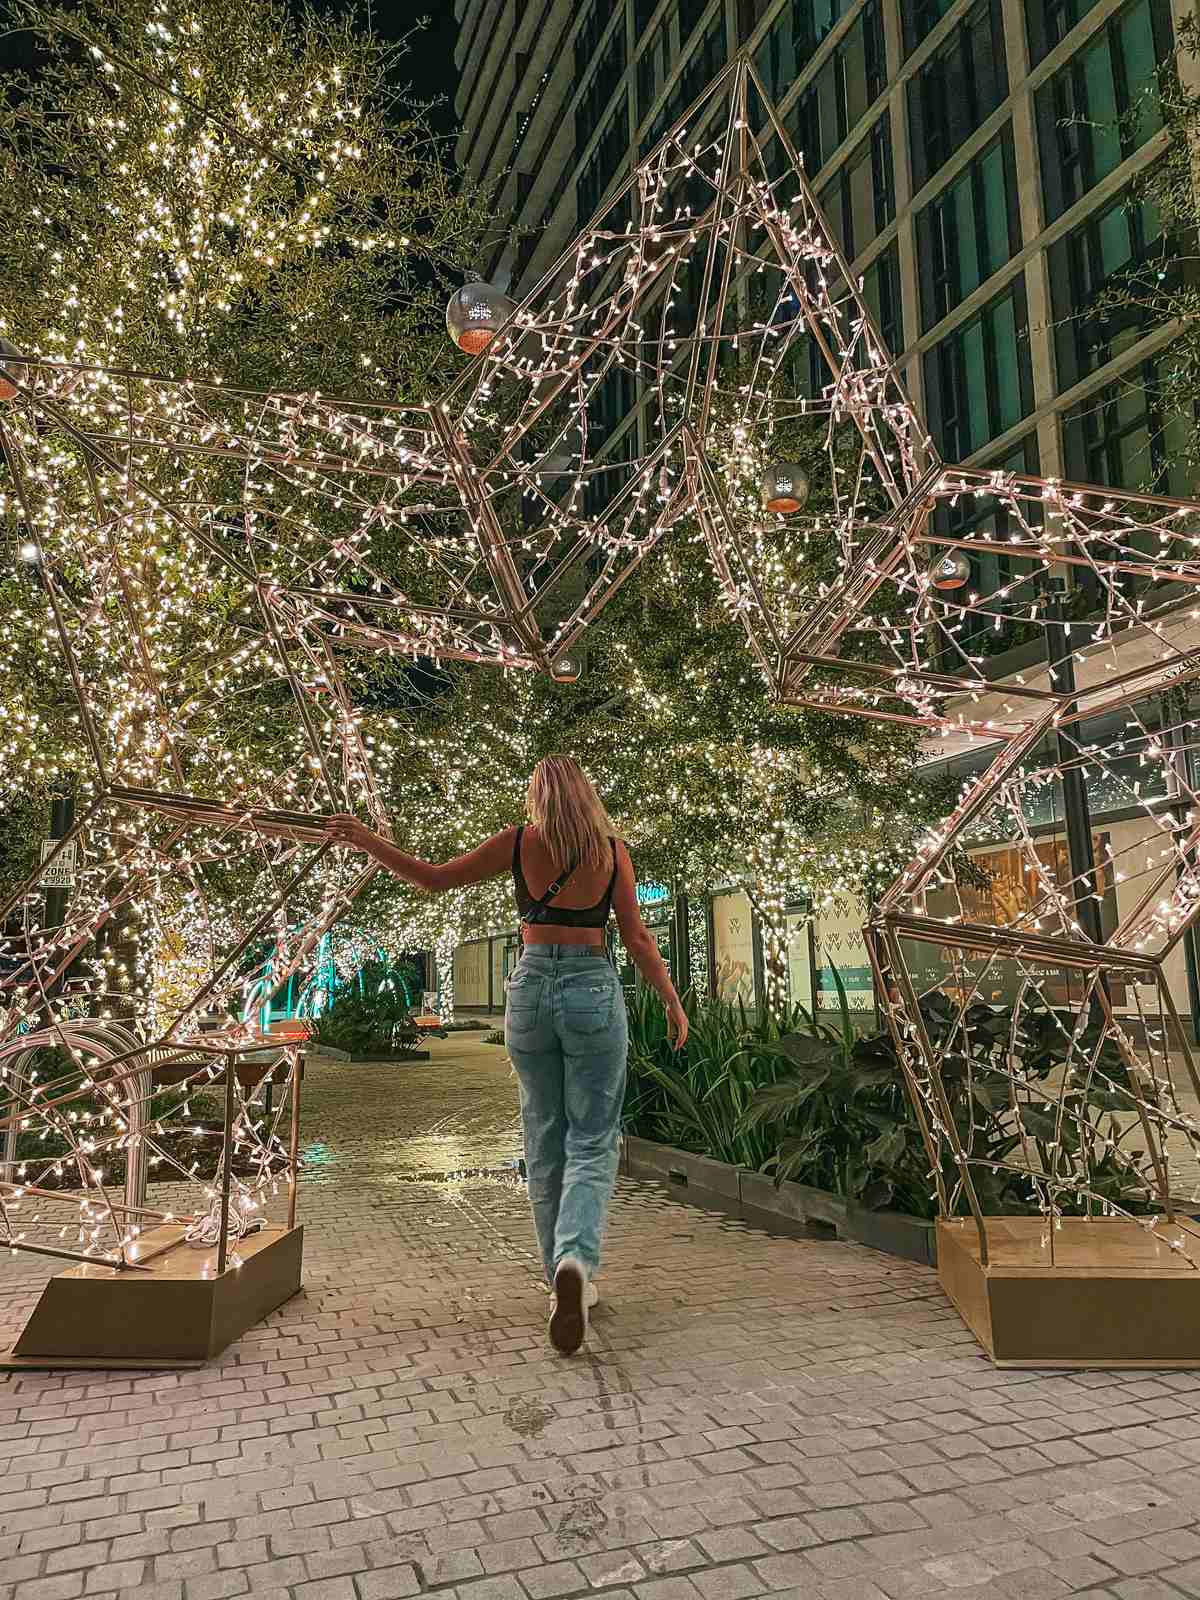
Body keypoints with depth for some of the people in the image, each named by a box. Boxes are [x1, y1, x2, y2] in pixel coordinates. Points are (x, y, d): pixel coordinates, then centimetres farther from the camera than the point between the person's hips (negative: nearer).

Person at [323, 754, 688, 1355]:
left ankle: (566, 1279, 23)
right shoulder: (611, 849, 0)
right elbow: (637, 939, -1)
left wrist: (366, 840, 13)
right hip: (593, 991, -1)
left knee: (545, 1142, 15)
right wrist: (673, 1002, 9)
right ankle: (575, 1259, -22)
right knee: (592, 1145, 3)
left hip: (530, 988, 1)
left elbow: (434, 877, 3)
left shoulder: (517, 843, 0)